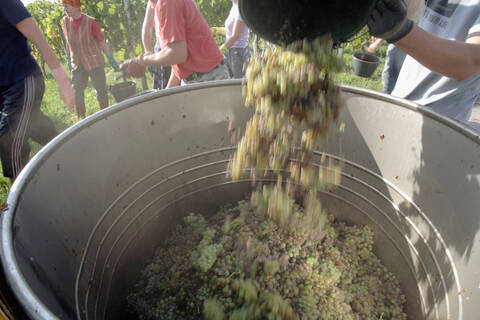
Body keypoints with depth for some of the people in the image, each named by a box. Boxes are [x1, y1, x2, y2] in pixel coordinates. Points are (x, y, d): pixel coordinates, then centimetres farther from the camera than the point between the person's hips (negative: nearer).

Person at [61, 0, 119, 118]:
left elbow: (102, 42, -9)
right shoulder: (65, 21, 1)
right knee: (77, 93, 4)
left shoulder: (90, 22, -13)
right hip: (77, 64, 4)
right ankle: (82, 120, 16)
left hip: (94, 62, -4)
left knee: (101, 90, 4)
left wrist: (112, 61, -9)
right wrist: (69, 60, 17)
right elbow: (68, 43, 11)